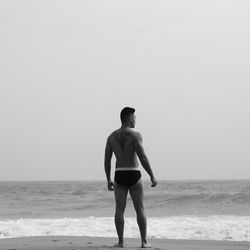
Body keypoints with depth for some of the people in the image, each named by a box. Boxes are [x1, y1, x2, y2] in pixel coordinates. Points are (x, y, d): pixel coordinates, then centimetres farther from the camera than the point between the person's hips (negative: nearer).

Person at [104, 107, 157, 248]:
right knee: (140, 209, 4)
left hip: (119, 176, 3)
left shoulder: (112, 136, 5)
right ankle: (144, 242, 3)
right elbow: (143, 158, -16)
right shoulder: (135, 135, -10)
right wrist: (152, 176, -9)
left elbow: (107, 160, 6)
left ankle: (121, 242, 2)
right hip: (134, 175, -3)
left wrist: (108, 180, 15)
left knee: (120, 210, 5)